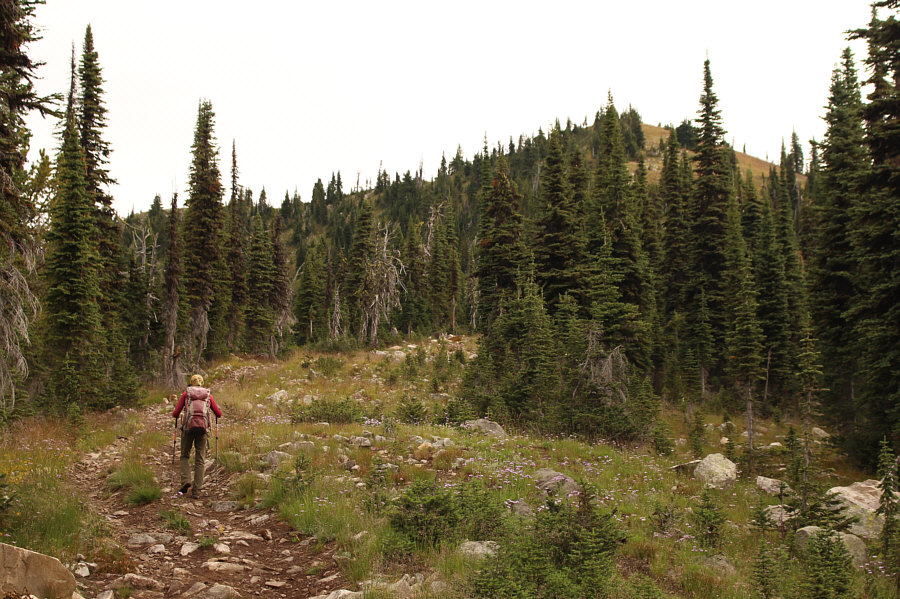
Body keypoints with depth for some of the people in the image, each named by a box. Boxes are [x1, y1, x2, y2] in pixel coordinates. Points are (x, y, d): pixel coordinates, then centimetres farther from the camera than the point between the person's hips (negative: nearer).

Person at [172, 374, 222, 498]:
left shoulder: (186, 393, 12)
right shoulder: (208, 395, 16)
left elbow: (176, 413, 6)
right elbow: (219, 414, 16)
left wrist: (175, 415, 29)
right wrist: (218, 409, 38)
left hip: (188, 426, -1)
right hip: (203, 427, 1)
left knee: (185, 456, 16)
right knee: (200, 459, 6)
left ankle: (186, 481, -5)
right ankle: (196, 491, 1)